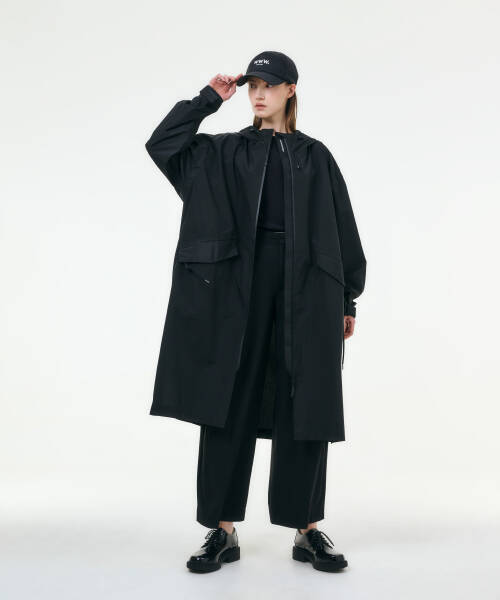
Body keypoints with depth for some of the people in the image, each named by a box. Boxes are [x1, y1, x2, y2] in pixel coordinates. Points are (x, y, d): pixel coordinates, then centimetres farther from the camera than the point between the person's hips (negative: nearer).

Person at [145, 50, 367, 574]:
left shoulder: (315, 156, 13)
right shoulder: (225, 152, 13)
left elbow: (342, 231, 10)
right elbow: (162, 144, -2)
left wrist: (346, 300, 5)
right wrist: (209, 98, 4)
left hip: (305, 286, 0)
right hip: (239, 284, 0)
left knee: (305, 405, 1)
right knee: (230, 400, -1)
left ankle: (308, 530, 11)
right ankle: (223, 531, 8)